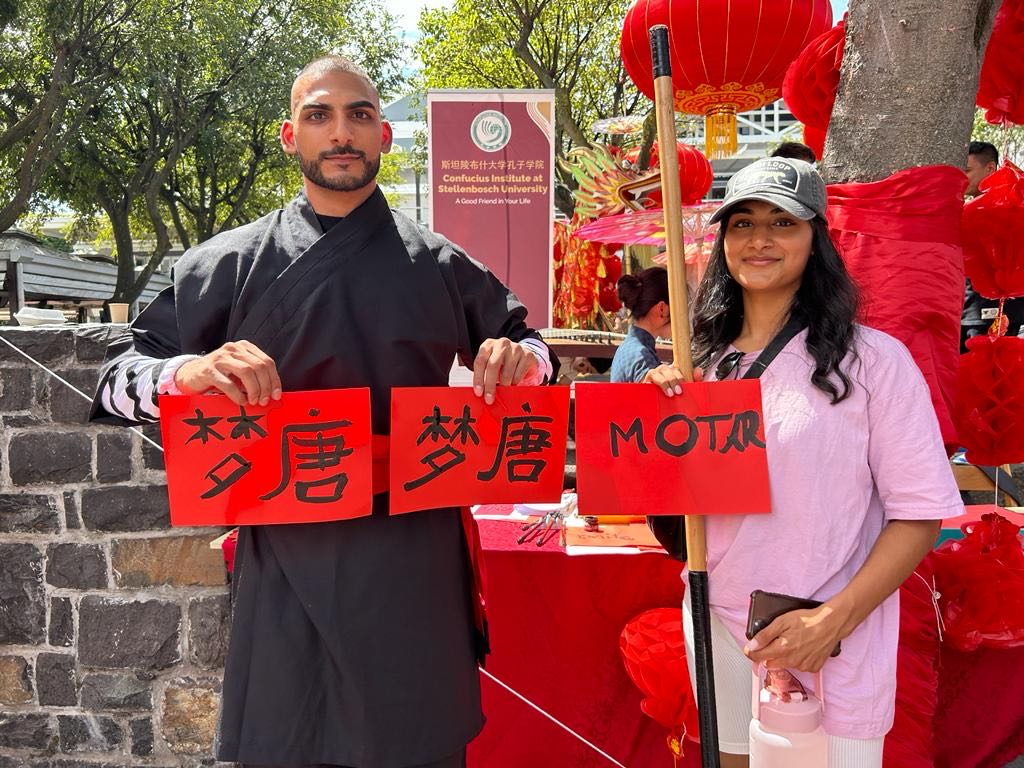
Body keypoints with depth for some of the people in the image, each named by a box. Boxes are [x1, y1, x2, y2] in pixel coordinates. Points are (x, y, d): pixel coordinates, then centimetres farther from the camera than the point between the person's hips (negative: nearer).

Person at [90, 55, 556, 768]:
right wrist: (184, 372, -19)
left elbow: (528, 349, 18)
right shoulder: (231, 263, 5)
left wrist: (522, 358, -6)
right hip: (285, 556, 0)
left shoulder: (440, 266, 8)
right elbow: (119, 373, 4)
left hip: (414, 557, 1)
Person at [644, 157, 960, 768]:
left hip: (833, 653, -4)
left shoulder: (873, 360, -10)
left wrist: (834, 619, -19)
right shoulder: (703, 362, 4)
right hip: (718, 633, 5)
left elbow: (919, 514, -10)